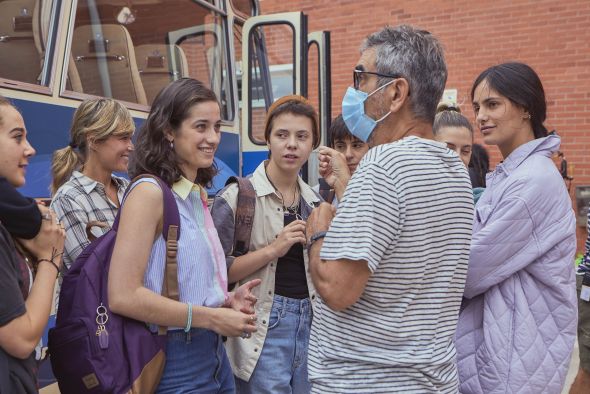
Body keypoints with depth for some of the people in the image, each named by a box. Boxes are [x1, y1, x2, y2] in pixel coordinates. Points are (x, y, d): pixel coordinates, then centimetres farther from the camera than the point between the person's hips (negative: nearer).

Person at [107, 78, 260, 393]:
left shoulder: (199, 194, 7)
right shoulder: (150, 192, -16)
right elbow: (123, 296, -23)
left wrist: (226, 301, 0)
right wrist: (211, 318, -17)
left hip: (214, 355, 8)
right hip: (174, 363, -8)